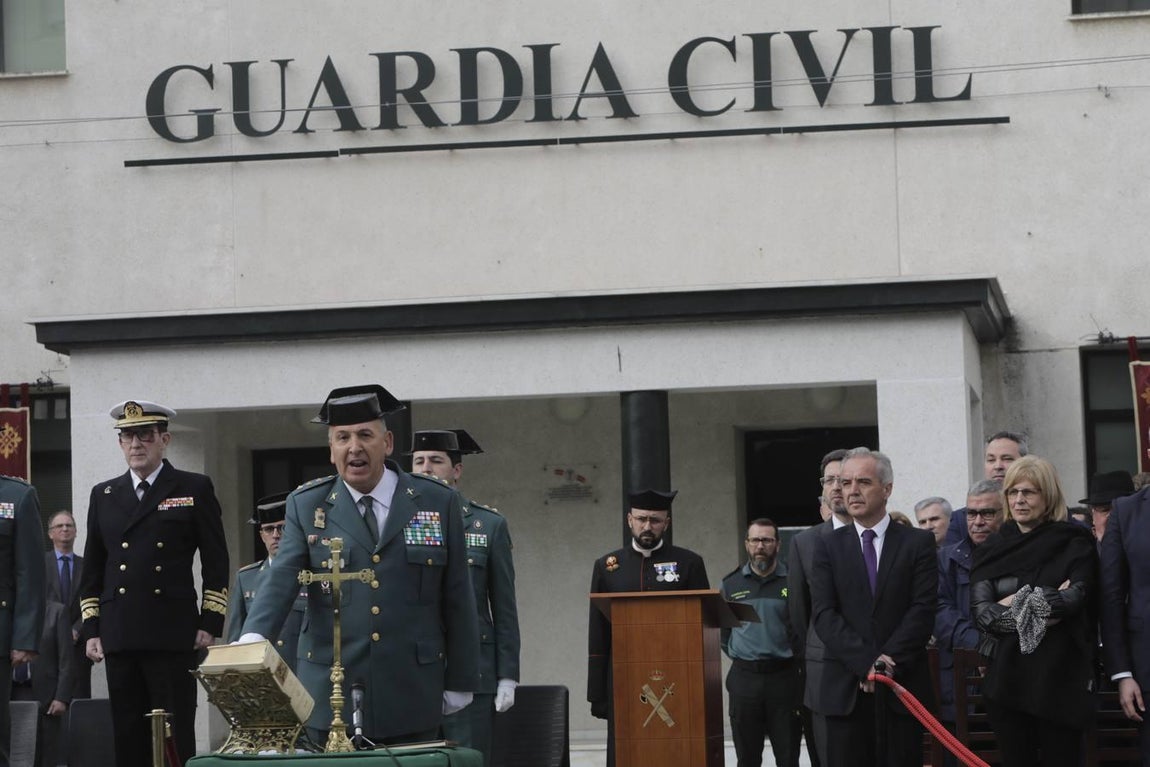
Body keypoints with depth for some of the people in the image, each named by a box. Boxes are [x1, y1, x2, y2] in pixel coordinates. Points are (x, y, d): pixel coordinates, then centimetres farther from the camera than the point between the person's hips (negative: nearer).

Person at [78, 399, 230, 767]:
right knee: (128, 737, 4)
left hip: (174, 636, -3)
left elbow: (216, 562, 3)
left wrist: (210, 623, -4)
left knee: (177, 737, -4)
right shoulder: (103, 495, 16)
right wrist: (91, 629, 10)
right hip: (118, 638, 4)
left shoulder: (194, 489, 5)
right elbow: (92, 569, 17)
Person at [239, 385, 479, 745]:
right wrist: (253, 640, -27)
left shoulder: (438, 503, 4)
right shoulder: (306, 505, 5)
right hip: (330, 698, 0)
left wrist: (460, 682, 7)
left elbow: (457, 599, 7)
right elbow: (280, 580, -9)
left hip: (412, 701, 0)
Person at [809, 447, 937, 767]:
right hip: (845, 690, 1)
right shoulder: (827, 546, 9)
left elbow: (923, 609, -2)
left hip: (902, 685, -1)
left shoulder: (918, 543, 6)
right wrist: (866, 662, -13)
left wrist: (889, 663, -12)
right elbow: (824, 615, 0)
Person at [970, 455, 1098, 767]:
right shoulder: (991, 550, 9)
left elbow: (1076, 597, -12)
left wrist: (1016, 602, -5)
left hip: (1060, 677, -3)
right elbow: (981, 611, -3)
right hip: (1006, 677, 3)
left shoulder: (1074, 542, 2)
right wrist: (1049, 602, -10)